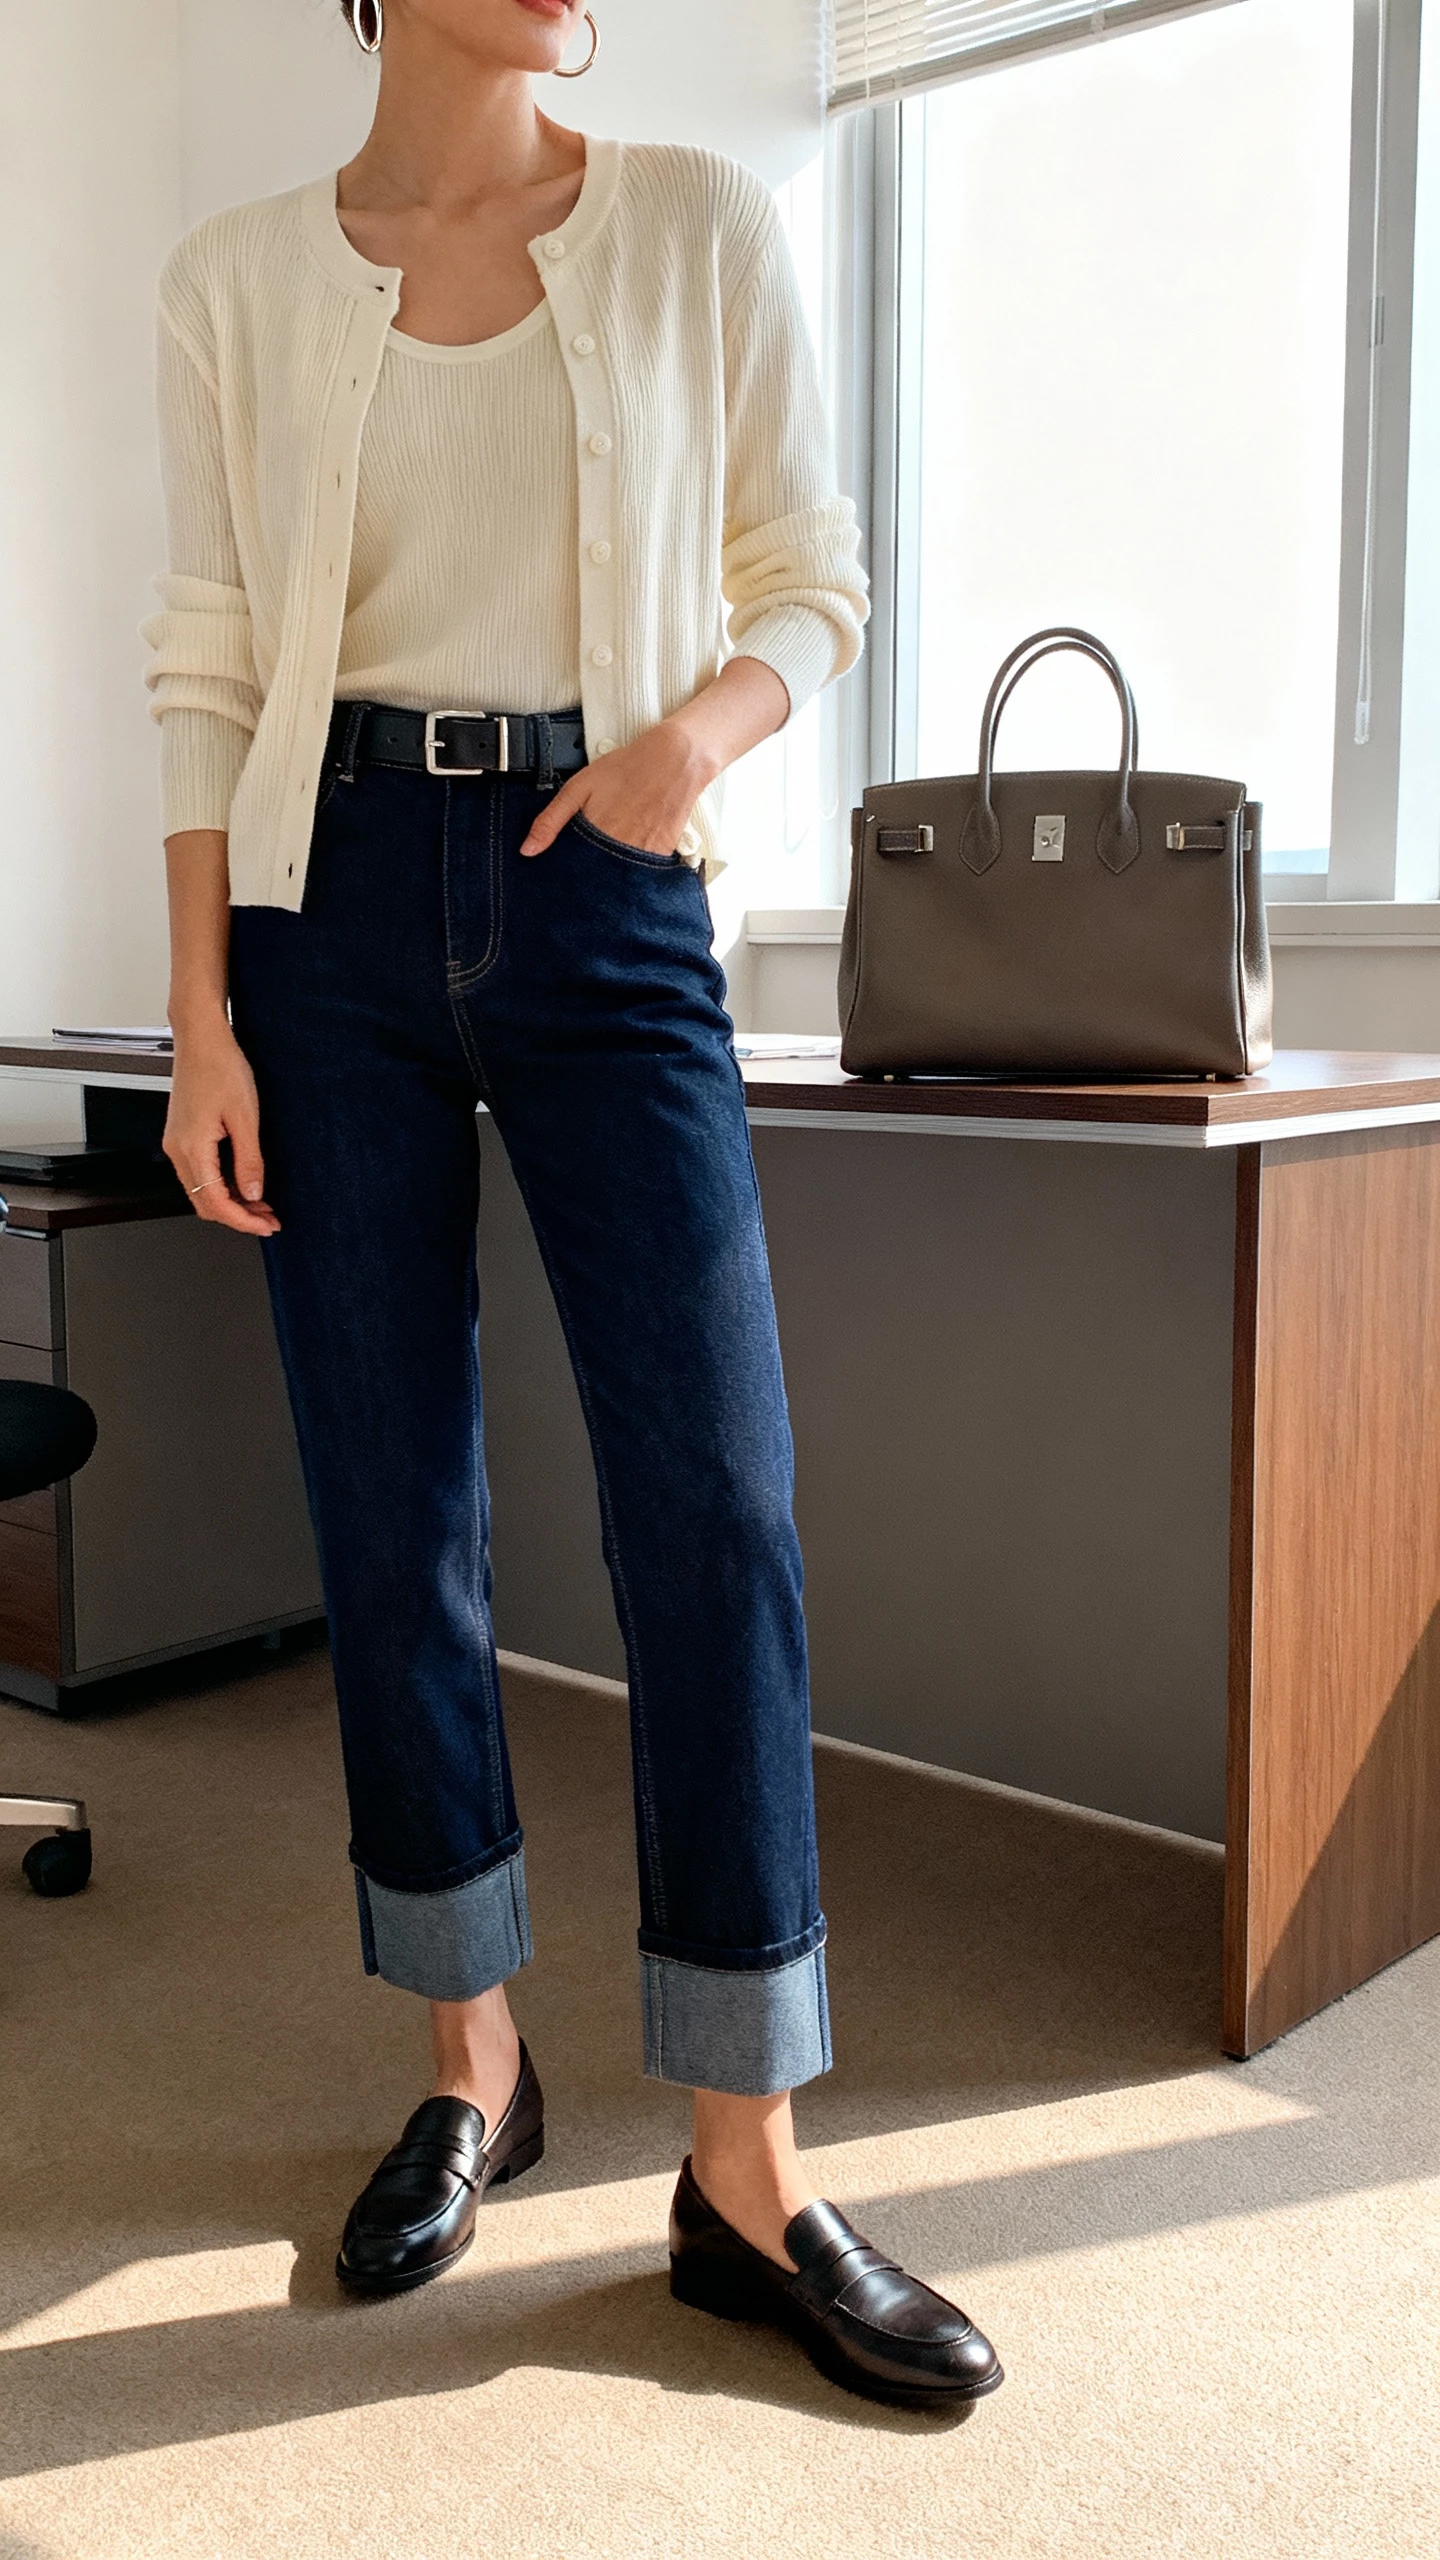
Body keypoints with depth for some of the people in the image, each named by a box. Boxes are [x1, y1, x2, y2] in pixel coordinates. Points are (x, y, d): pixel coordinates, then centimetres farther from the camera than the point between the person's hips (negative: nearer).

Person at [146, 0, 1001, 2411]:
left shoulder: (705, 231, 6)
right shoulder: (237, 282, 7)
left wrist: (702, 721, -14)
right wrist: (202, 1021, -2)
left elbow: (808, 580, 9)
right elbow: (208, 672, 6)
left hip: (606, 905, 0)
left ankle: (745, 2179, 3)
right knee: (390, 1515, 3)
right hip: (335, 907, 1)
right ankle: (471, 2060, 23)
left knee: (716, 1505, -9)